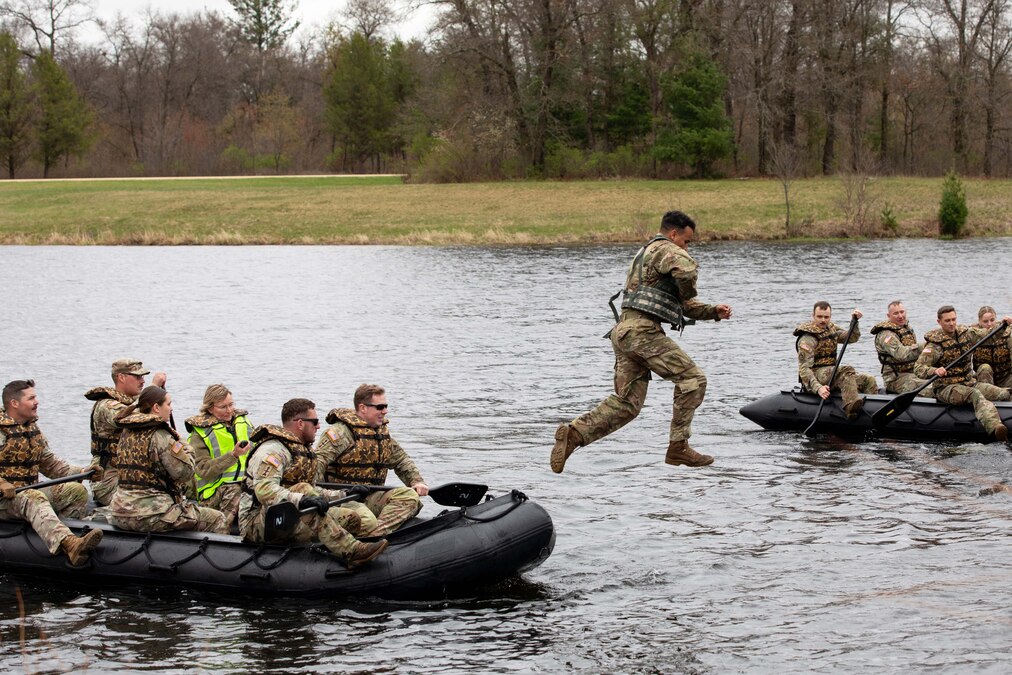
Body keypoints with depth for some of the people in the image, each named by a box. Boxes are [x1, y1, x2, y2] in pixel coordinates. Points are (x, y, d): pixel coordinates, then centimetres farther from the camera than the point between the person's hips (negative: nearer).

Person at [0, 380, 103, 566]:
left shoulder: (33, 429, 16)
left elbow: (50, 464, 19)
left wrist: (82, 472, 6)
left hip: (29, 491, 9)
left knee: (77, 491, -7)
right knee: (35, 499, -38)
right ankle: (68, 544, -64)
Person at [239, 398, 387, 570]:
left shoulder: (303, 451, 19)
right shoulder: (272, 450, -13)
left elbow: (312, 493, 25)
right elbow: (264, 490, -29)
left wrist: (344, 495, 15)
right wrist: (301, 500, -41)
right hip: (257, 522, -9)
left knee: (351, 518, -3)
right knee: (302, 488, -34)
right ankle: (350, 551, -40)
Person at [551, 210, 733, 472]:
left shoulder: (646, 253, 31)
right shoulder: (665, 249, -1)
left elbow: (683, 305, 34)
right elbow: (687, 269, -27)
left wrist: (714, 311, 22)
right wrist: (687, 294, -5)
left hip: (624, 332, 10)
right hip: (642, 330, -10)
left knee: (627, 402, 7)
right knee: (692, 379, -3)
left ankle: (574, 433, -7)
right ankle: (678, 448, -4)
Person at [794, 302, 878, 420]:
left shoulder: (831, 328, 14)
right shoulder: (807, 339, -12)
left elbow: (852, 337, 15)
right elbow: (804, 369, -19)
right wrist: (818, 388, -32)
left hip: (831, 373, 9)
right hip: (816, 375, -9)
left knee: (869, 380, -3)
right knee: (847, 371, -34)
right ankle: (851, 408, -56)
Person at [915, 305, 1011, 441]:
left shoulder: (966, 333, 10)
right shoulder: (934, 345, -8)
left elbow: (987, 333, 24)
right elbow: (918, 368, -16)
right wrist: (934, 370, -35)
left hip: (970, 382, 7)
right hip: (946, 388, -7)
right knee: (975, 394, -38)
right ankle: (994, 427, -60)